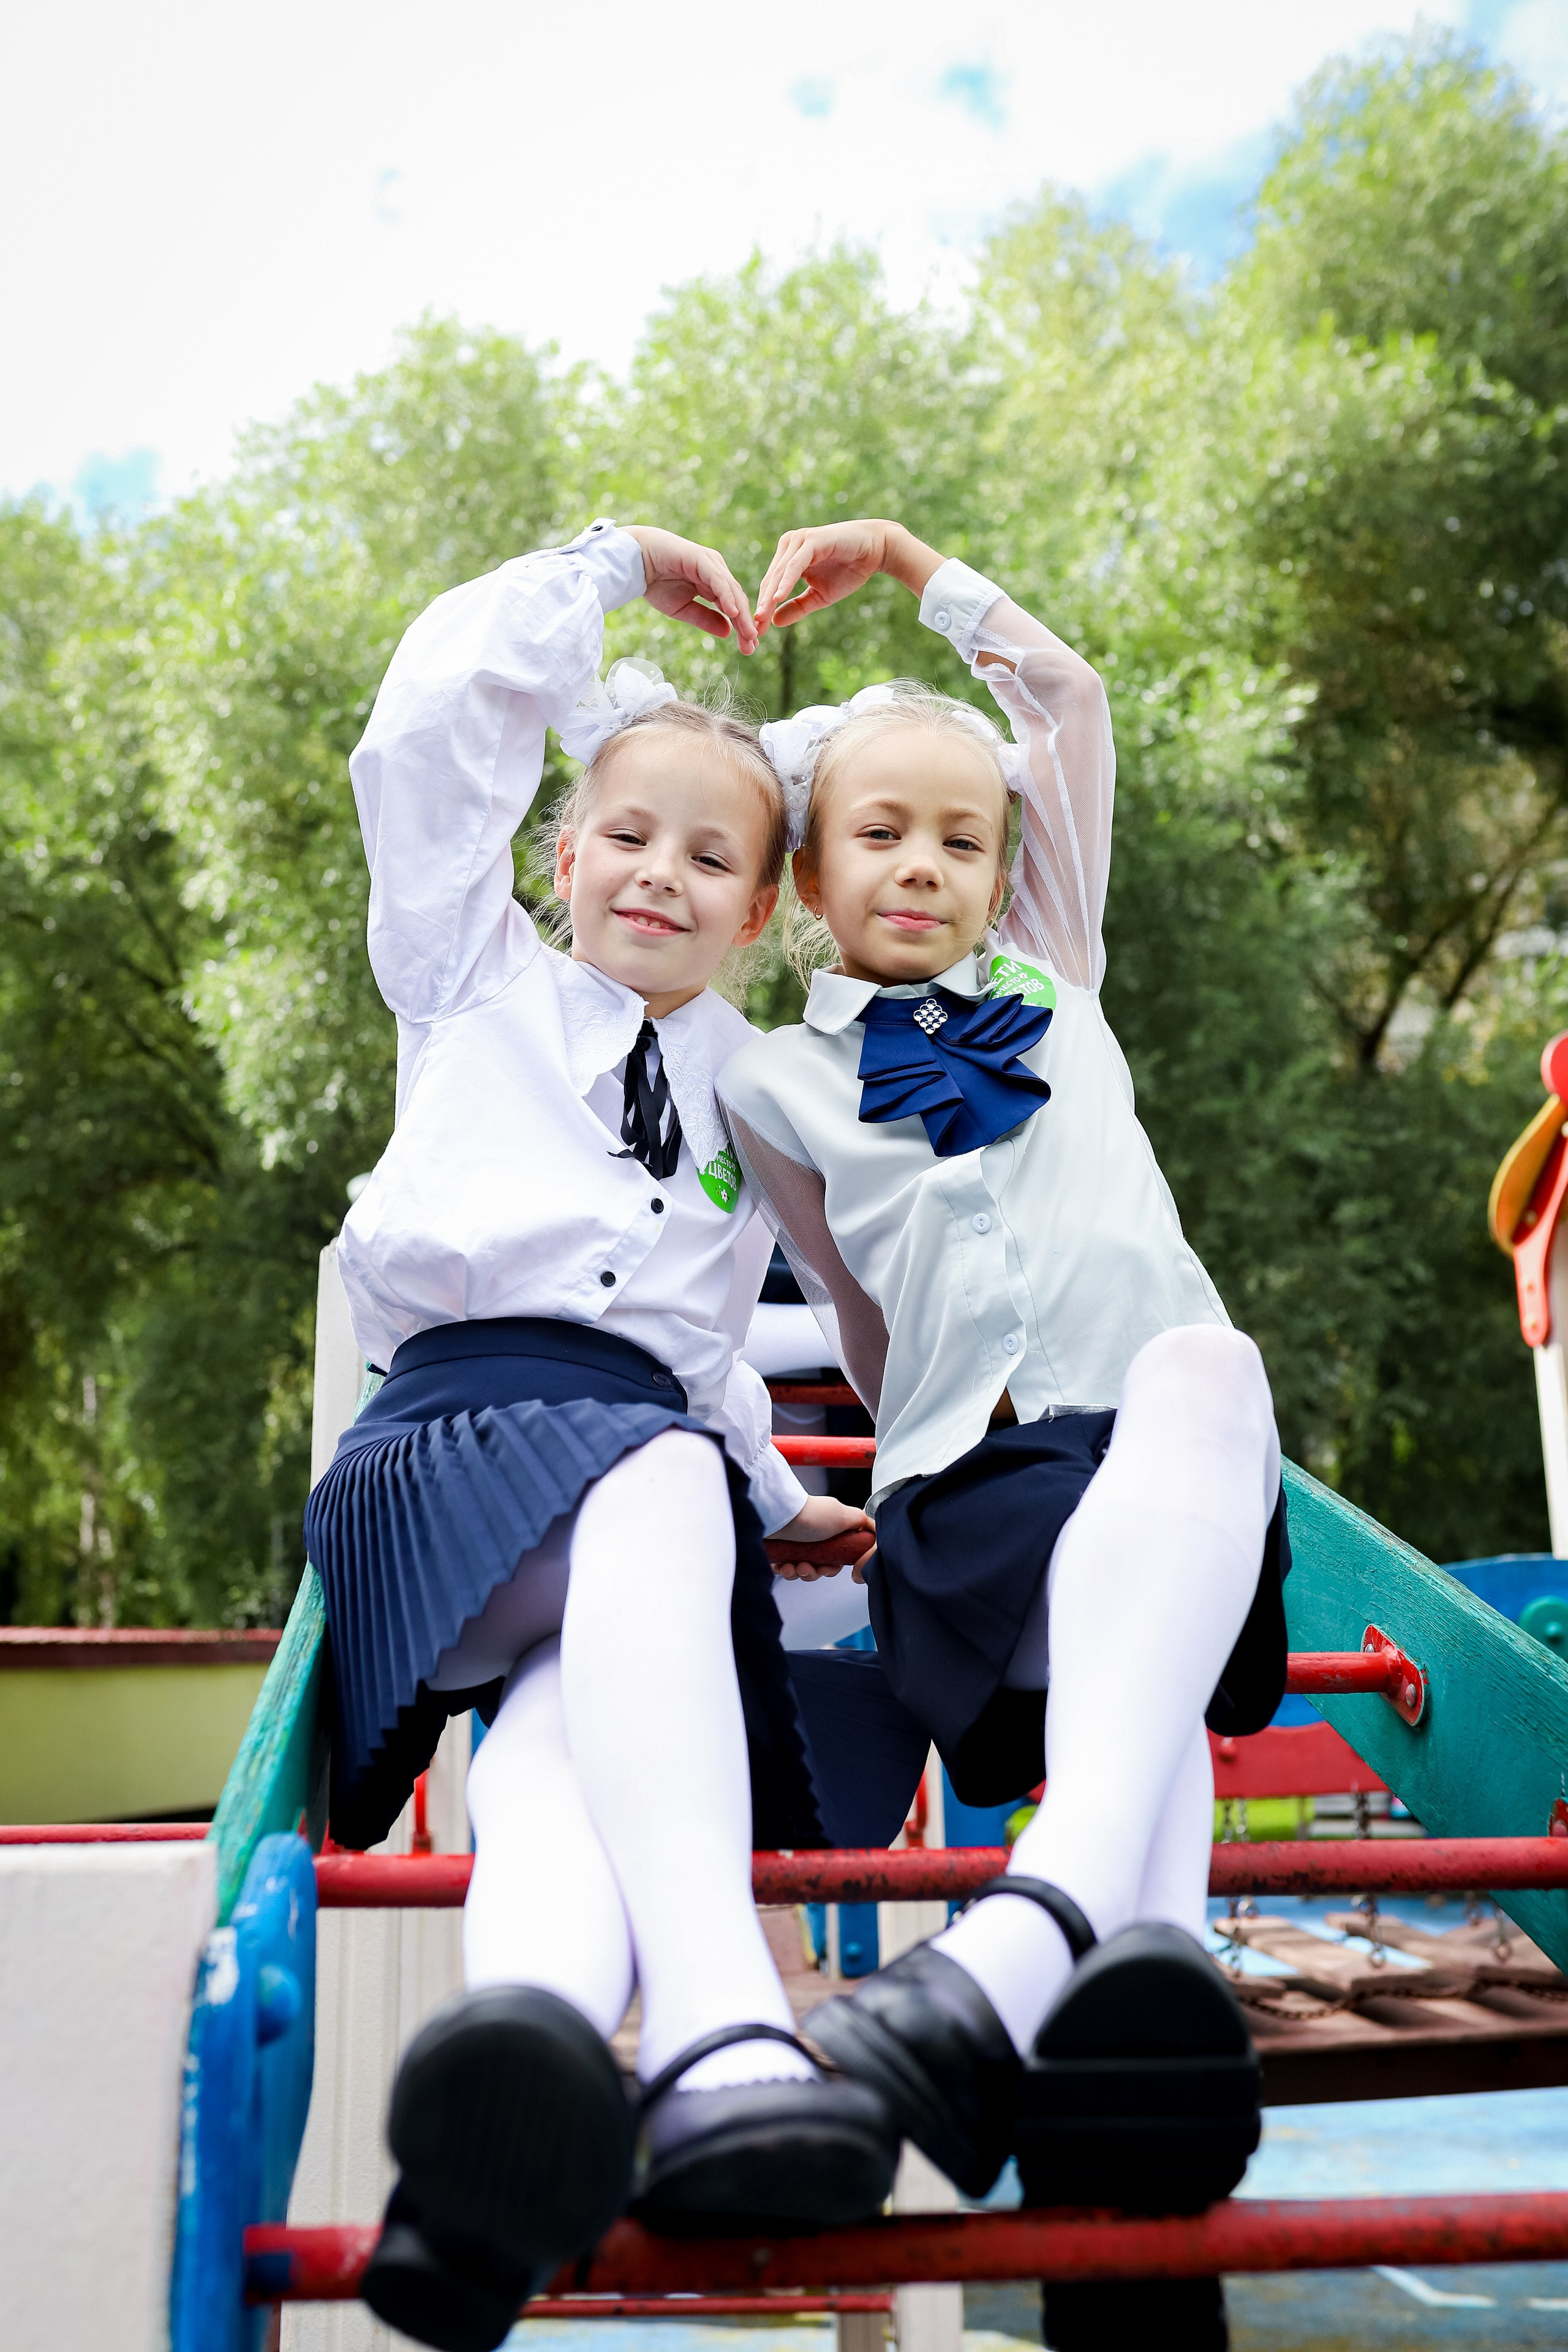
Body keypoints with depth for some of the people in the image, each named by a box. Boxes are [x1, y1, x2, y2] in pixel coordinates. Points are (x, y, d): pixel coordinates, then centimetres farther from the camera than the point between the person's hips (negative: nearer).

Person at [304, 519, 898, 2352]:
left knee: (564, 1738, -33)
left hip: (656, 1459, 3)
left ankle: (534, 2019, -64)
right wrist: (614, 567, 23)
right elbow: (436, 719, 13)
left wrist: (770, 1494, 25)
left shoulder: (749, 1095, 30)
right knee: (659, 1492, -40)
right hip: (457, 1423, -3)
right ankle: (715, 2030, -58)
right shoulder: (477, 978, 22)